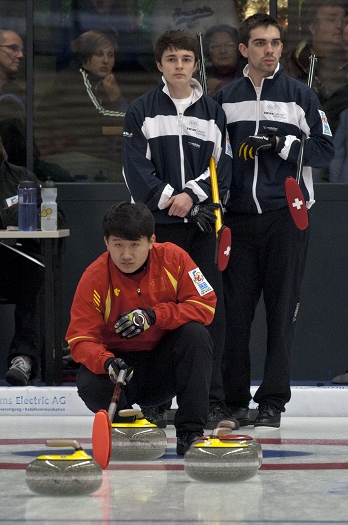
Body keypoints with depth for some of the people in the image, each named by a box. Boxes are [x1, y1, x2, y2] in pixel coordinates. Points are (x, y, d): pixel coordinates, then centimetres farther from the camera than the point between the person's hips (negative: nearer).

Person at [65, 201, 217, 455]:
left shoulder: (173, 258, -11)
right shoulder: (95, 278, -15)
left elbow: (205, 305, -16)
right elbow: (81, 339, -18)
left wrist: (154, 316, -29)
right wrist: (106, 362, -41)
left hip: (165, 363, 1)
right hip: (121, 361, -1)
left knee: (196, 334, -28)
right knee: (90, 385, -33)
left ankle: (190, 432, -23)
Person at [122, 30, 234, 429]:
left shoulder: (212, 112, 10)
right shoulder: (141, 111, 5)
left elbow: (223, 164, 4)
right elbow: (136, 168, -2)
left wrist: (192, 194, -10)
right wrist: (167, 199, -13)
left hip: (203, 221, 1)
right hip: (157, 223, -1)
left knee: (208, 306, -4)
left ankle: (212, 400, -1)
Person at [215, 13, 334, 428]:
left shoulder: (300, 95, 6)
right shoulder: (225, 98, 12)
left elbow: (324, 150, 3)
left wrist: (281, 143, -11)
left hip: (286, 217, -2)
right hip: (238, 218, 2)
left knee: (281, 310, -2)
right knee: (235, 310, 0)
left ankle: (272, 401, 2)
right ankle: (233, 399, 8)